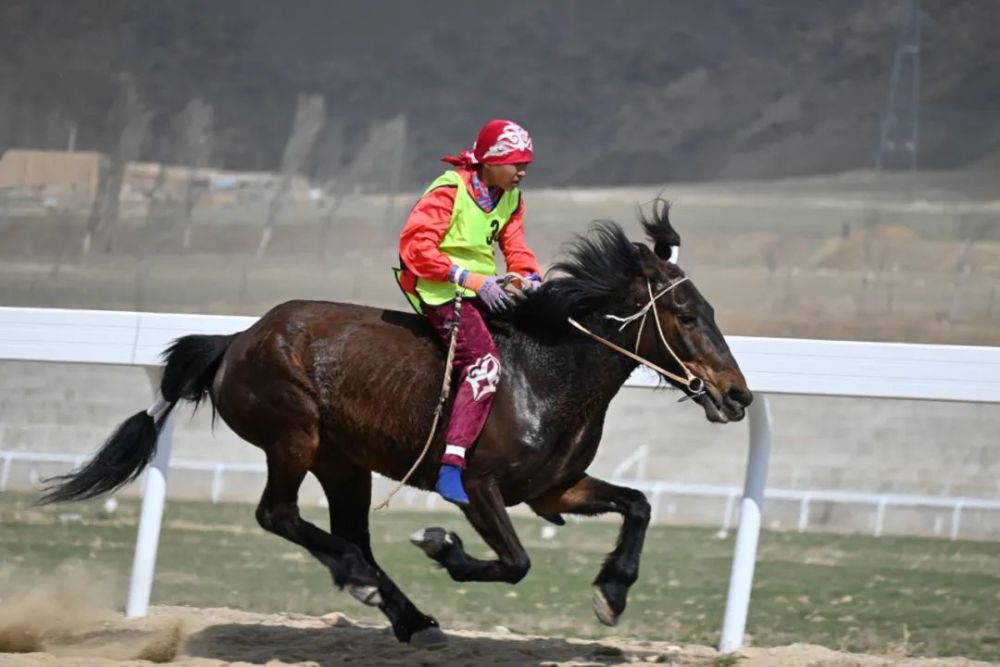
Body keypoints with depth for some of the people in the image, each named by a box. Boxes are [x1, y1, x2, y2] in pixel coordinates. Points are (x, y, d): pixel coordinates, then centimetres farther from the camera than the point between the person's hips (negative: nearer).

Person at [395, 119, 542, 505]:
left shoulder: (510, 199, 12)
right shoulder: (449, 192, -13)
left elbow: (515, 249, 15)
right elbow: (415, 247, -20)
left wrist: (529, 278, -9)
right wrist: (471, 279, -24)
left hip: (485, 289, 9)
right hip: (441, 289, -9)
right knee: (485, 362, -28)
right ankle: (451, 467, -37)